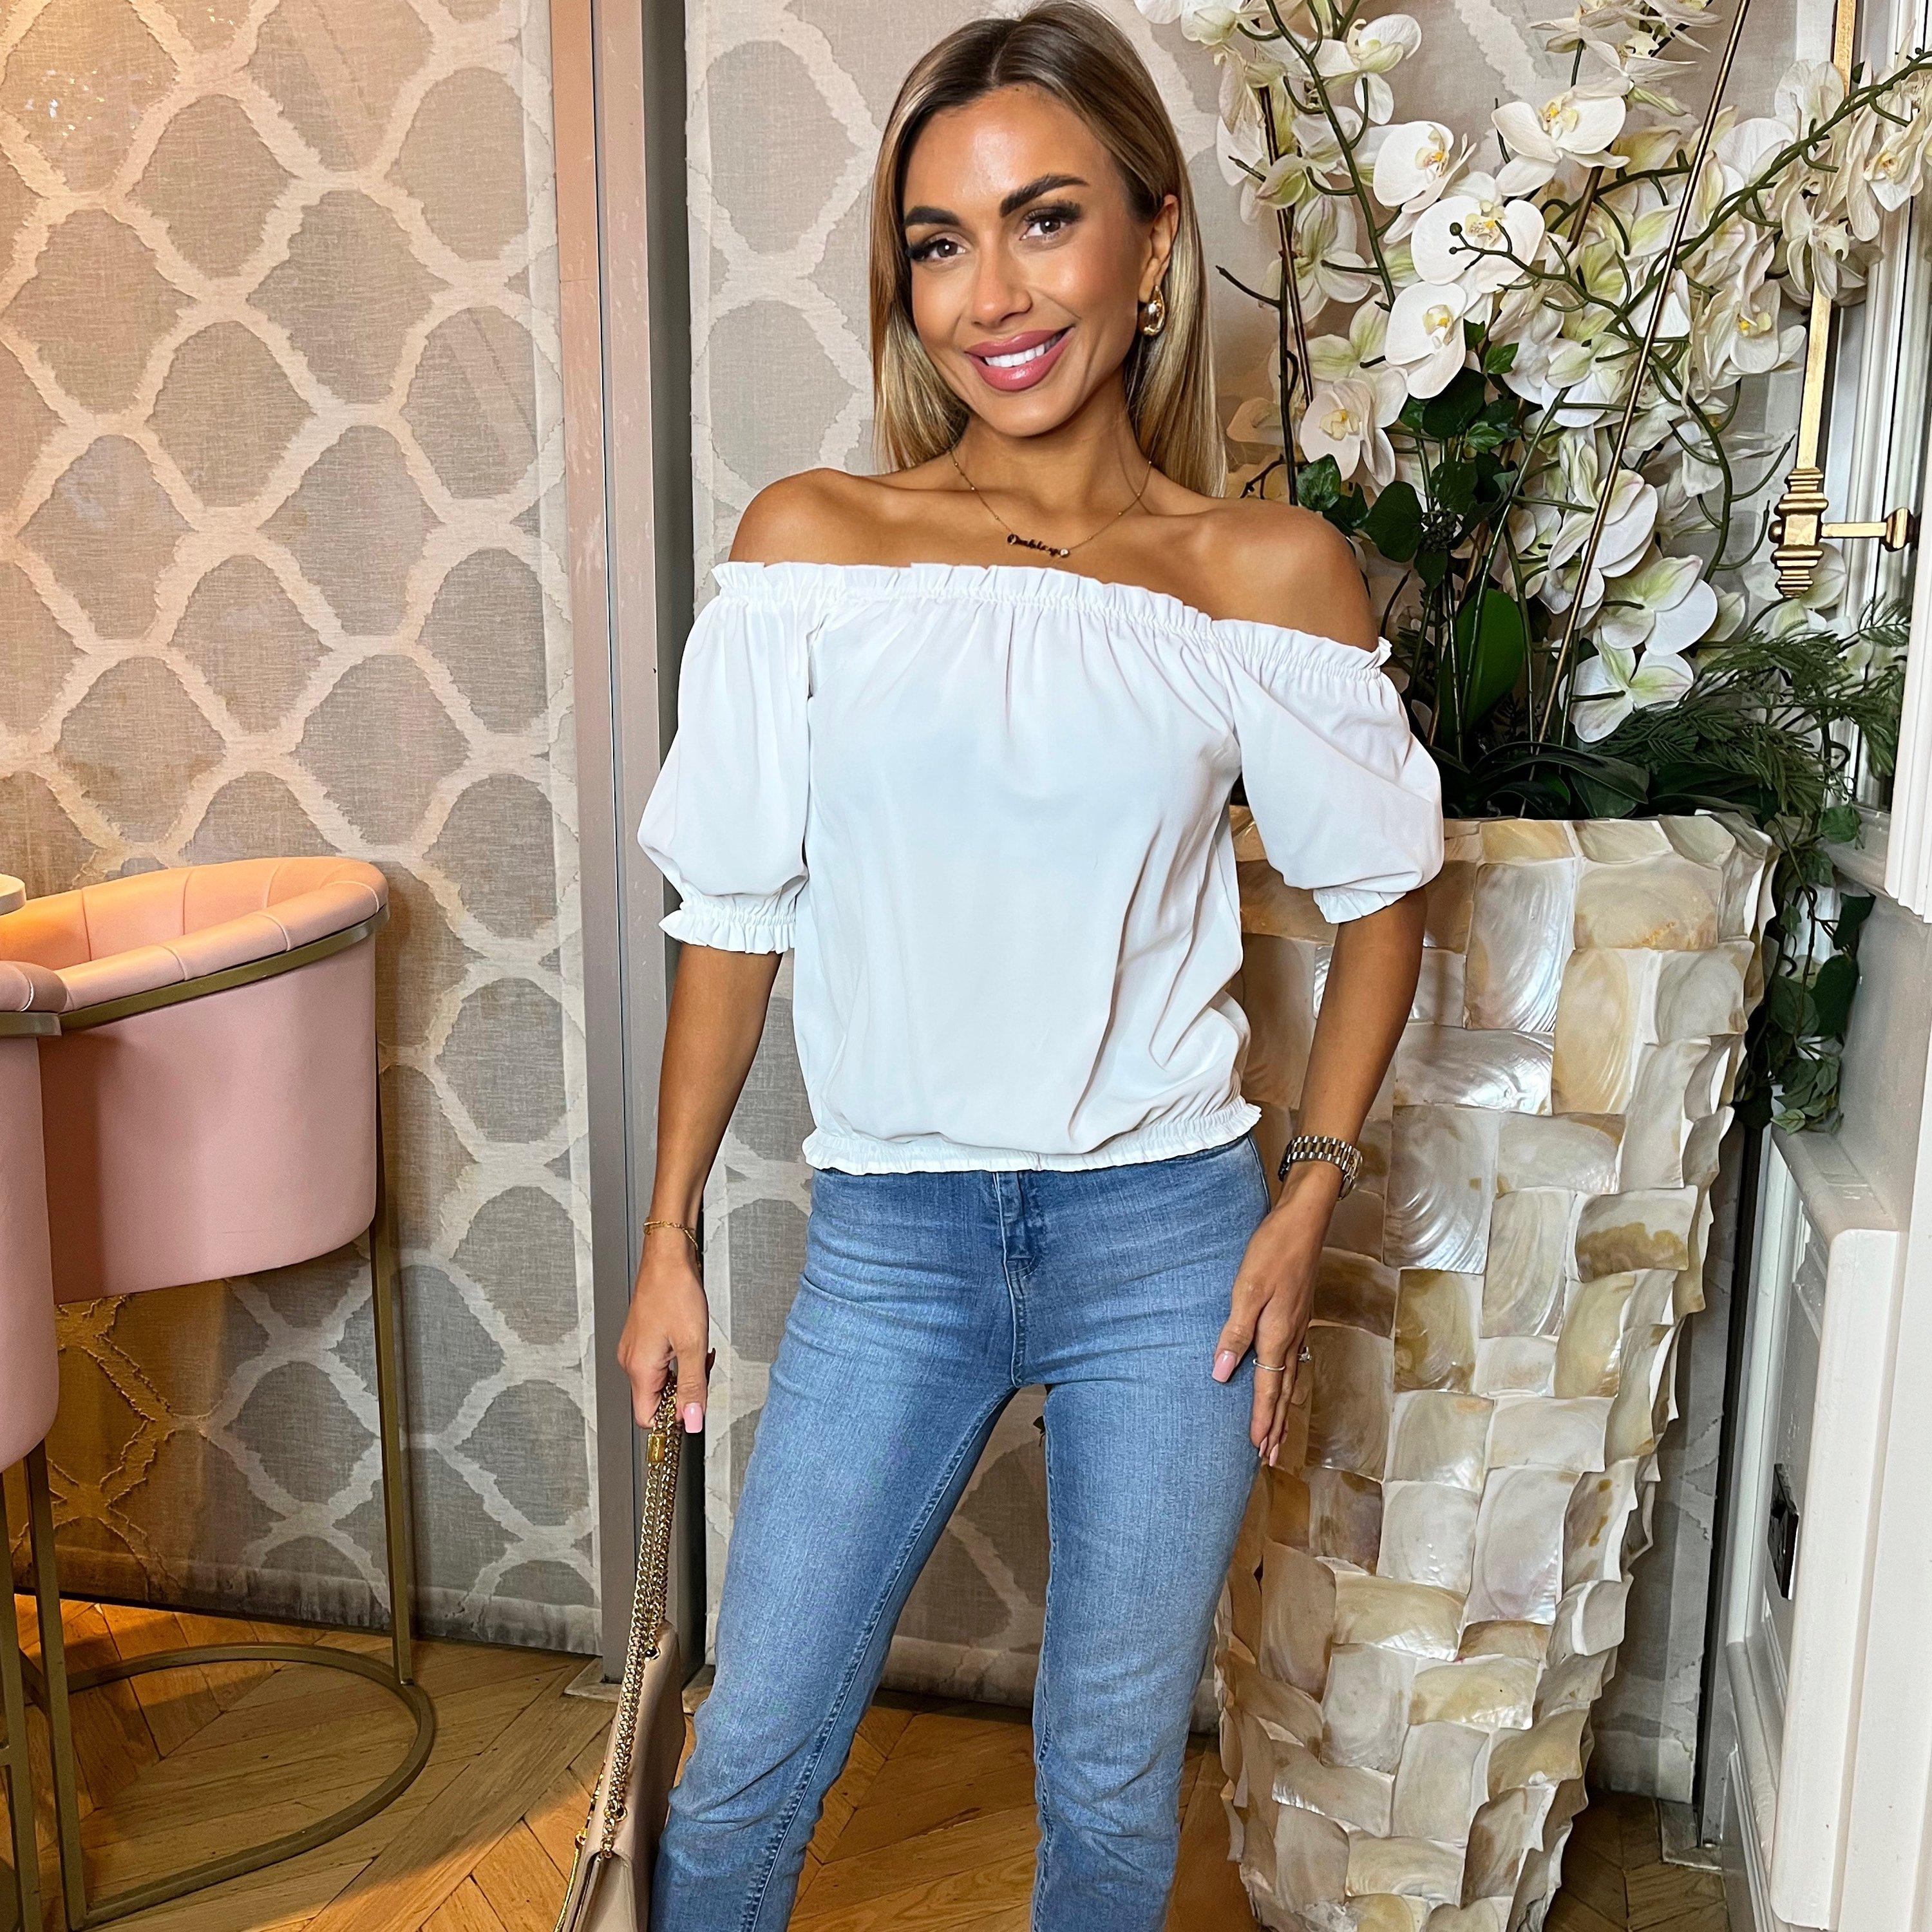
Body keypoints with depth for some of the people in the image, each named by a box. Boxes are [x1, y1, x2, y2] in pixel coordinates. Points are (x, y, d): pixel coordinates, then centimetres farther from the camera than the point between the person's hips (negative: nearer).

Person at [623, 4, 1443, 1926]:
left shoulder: (1272, 574, -5)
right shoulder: (811, 541, -4)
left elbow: (1377, 888, 8)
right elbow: (734, 915, 2)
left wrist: (1310, 1192, 0)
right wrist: (669, 1241, 5)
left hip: (1166, 1238, 0)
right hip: (888, 1240, 1)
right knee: (745, 1766, 12)